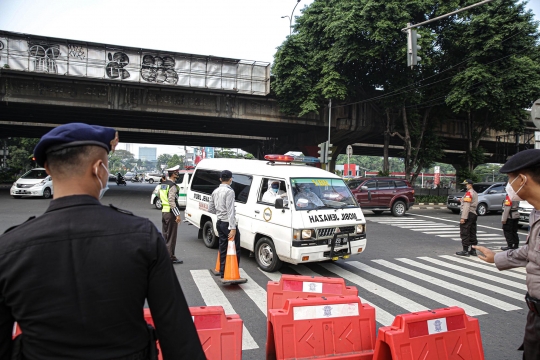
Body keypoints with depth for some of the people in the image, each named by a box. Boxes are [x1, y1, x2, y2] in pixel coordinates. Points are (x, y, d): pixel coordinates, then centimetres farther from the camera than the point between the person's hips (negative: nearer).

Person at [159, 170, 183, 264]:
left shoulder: (162, 185, 12)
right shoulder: (172, 186, -16)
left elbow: (160, 197, 20)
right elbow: (172, 201, -23)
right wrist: (177, 215, -23)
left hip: (164, 212, 9)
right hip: (170, 214, -9)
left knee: (165, 235, 16)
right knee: (172, 236, -2)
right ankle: (170, 257, 2)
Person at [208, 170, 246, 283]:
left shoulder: (215, 191, 10)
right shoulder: (229, 191, -15)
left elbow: (210, 209, 15)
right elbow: (230, 211, -21)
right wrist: (233, 228, -24)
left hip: (219, 222, 8)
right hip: (227, 223, -8)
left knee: (223, 249, 12)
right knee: (235, 250, -1)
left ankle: (223, 274, 16)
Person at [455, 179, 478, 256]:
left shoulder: (469, 193, -13)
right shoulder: (475, 193, 18)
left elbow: (466, 206, -20)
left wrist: (463, 217, -22)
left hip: (468, 214, -10)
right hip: (474, 214, 10)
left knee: (464, 233, -5)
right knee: (472, 233, 13)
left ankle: (465, 251, -4)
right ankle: (473, 250, 17)